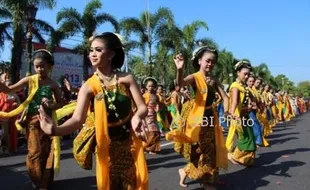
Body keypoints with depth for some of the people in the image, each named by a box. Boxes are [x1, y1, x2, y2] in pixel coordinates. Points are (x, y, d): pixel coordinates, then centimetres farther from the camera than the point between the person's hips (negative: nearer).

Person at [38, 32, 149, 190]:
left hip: (130, 141, 1)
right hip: (106, 144, 0)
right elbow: (78, 118, -22)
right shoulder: (89, 86, -11)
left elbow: (143, 107, -9)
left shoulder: (126, 79, -9)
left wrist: (137, 117, -33)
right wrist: (55, 129, -41)